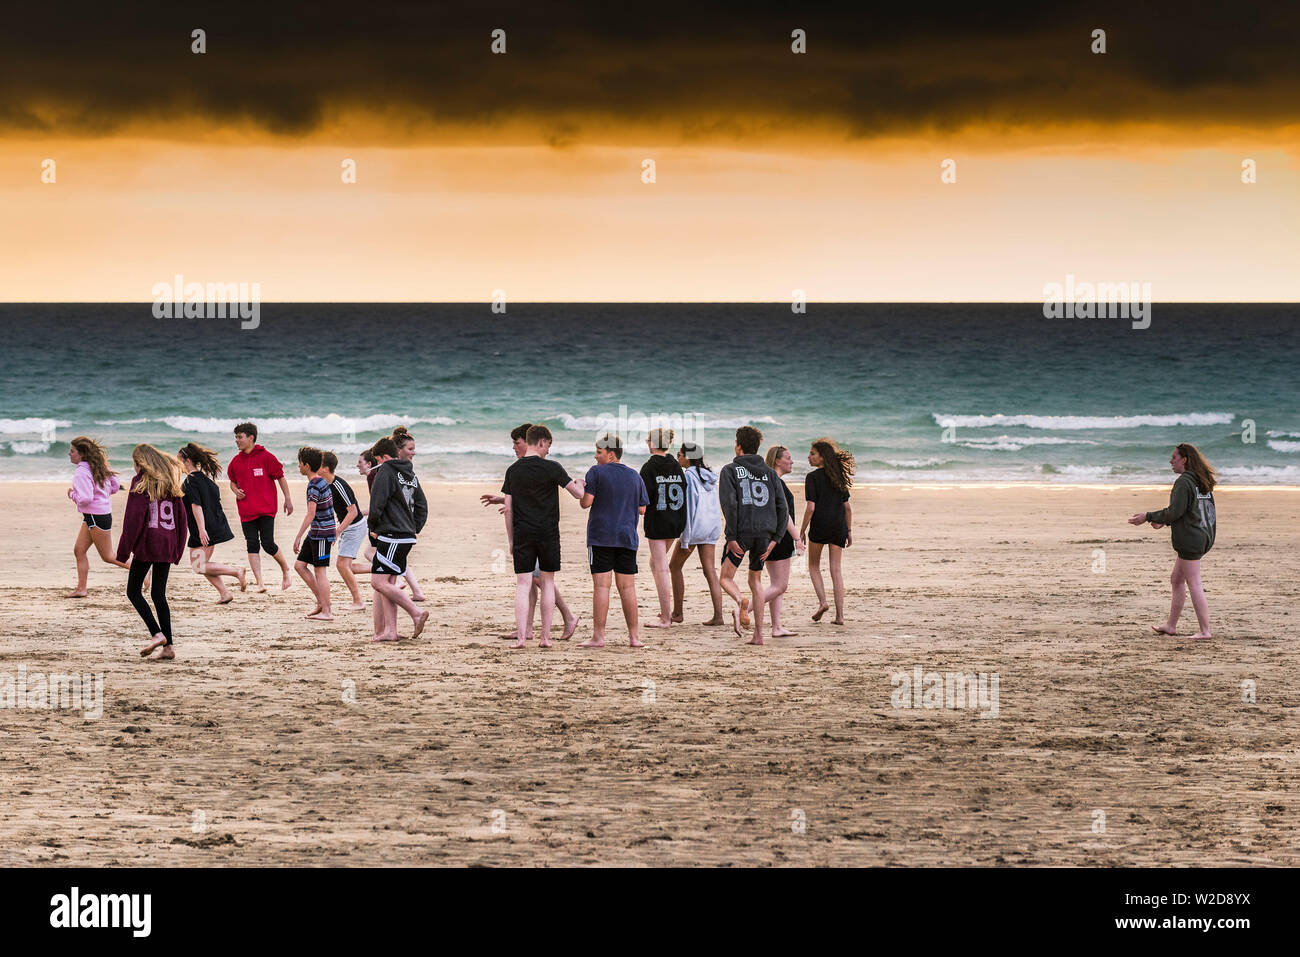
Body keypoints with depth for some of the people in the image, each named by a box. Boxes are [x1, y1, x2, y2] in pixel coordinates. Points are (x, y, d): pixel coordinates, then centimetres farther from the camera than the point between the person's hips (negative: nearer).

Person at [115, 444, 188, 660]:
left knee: (134, 591, 4)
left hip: (147, 544, -6)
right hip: (167, 545, 6)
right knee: (159, 594, 11)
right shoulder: (170, 482, 12)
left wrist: (123, 551, -9)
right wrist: (177, 550, 17)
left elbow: (133, 518, -11)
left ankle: (157, 634, -13)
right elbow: (181, 515, 13)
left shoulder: (141, 482, -6)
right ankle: (167, 646, 5)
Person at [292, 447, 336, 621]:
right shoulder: (321, 481, 11)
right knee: (299, 565, 11)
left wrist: (298, 536, -21)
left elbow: (310, 515, -23)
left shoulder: (314, 486, -18)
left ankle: (326, 612, -1)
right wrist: (333, 534, 26)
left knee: (320, 571, -5)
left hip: (322, 533, -10)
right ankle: (322, 603, 14)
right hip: (316, 532, 10)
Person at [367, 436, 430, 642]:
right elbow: (422, 507, 21)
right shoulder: (410, 474, 18)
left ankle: (416, 614, -16)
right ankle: (389, 631, 4)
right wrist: (413, 529, 17)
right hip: (407, 537, 9)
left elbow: (376, 504, -15)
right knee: (387, 583, 10)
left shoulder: (385, 471, -9)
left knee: (379, 582, -10)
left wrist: (373, 527, 1)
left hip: (391, 536, -9)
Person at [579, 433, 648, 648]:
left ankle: (598, 636, -8)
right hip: (627, 537, 4)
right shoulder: (635, 477, 11)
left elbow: (586, 502, -11)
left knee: (601, 586, -6)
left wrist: (581, 489, 9)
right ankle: (633, 636, 8)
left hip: (601, 537, -4)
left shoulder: (596, 472, -4)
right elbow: (642, 509, 13)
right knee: (627, 587, 8)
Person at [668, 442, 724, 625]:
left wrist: (685, 540, -15)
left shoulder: (688, 476, -11)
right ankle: (718, 615, -5)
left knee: (675, 567, 9)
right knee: (710, 571, 4)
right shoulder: (709, 476, 12)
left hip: (695, 526, -7)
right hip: (713, 526, 7)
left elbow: (688, 508, -15)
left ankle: (677, 613, 10)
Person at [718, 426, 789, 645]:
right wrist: (775, 538, 8)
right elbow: (782, 508, 7)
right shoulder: (769, 473, 14)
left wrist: (731, 536, -12)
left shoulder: (730, 470, 1)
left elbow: (729, 503, -12)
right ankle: (758, 633, 10)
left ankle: (740, 601, -29)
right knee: (756, 580, 16)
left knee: (726, 578, 6)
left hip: (741, 531, -4)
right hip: (765, 532, 4)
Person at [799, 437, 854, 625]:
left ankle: (822, 601, -4)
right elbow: (847, 506, 12)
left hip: (820, 525, -5)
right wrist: (849, 531, 18)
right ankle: (840, 615, 1)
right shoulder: (838, 477, 11)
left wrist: (802, 530, -5)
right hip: (838, 526, 5)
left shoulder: (813, 477, -7)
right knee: (836, 570, 6)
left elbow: (810, 507, -13)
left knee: (814, 566, 15)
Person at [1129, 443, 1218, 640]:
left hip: (1190, 539, -10)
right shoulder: (1203, 482, 14)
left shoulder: (1183, 482, -15)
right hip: (1204, 536, 10)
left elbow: (1175, 512, -18)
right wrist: (1163, 521, 24)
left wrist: (1148, 517, -8)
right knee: (1176, 581, 18)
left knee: (1194, 585, -7)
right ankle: (1171, 625, 25)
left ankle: (1205, 631, -7)